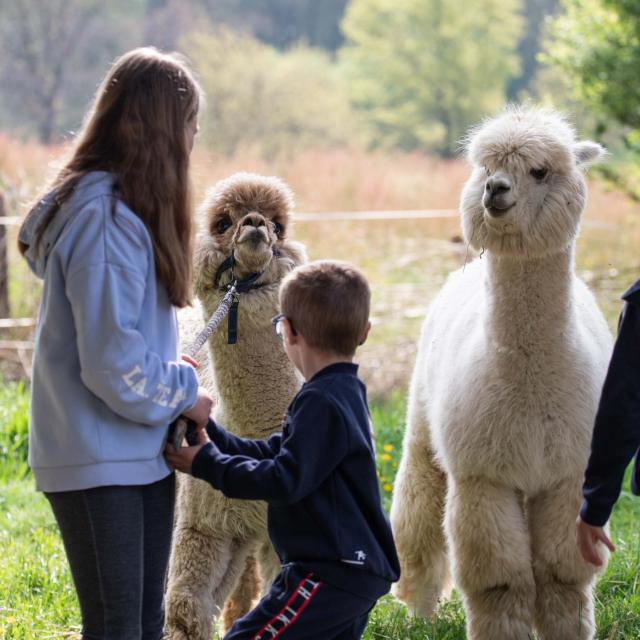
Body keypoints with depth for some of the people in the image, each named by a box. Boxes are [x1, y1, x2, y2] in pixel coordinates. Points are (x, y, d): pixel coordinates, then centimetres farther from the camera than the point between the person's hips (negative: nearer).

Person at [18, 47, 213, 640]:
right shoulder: (106, 217, -20)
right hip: (98, 461, -10)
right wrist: (183, 393, -7)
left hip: (141, 453, 10)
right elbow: (113, 363, -22)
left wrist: (173, 380, 3)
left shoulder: (125, 206, 11)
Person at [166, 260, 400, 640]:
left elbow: (284, 481, -23)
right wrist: (209, 433, 5)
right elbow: (273, 454, 14)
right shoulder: (347, 391, 14)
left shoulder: (321, 402, -18)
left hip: (333, 573, -11)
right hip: (356, 569, 11)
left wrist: (207, 464, -16)